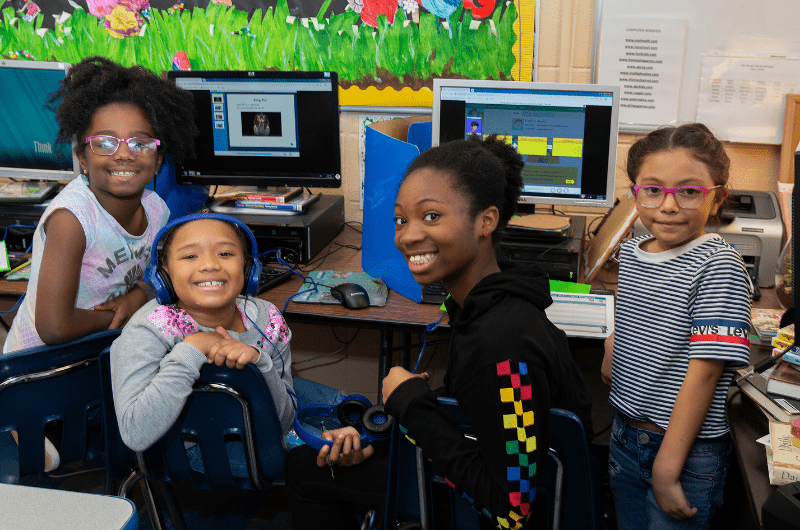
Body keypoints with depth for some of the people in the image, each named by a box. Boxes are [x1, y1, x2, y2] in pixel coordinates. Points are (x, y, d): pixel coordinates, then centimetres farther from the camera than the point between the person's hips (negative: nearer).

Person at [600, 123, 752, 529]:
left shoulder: (719, 267, -18)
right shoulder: (630, 252, 3)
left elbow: (704, 371, -22)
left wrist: (667, 469, -23)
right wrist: (616, 343, 2)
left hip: (688, 450, -6)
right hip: (625, 435, 7)